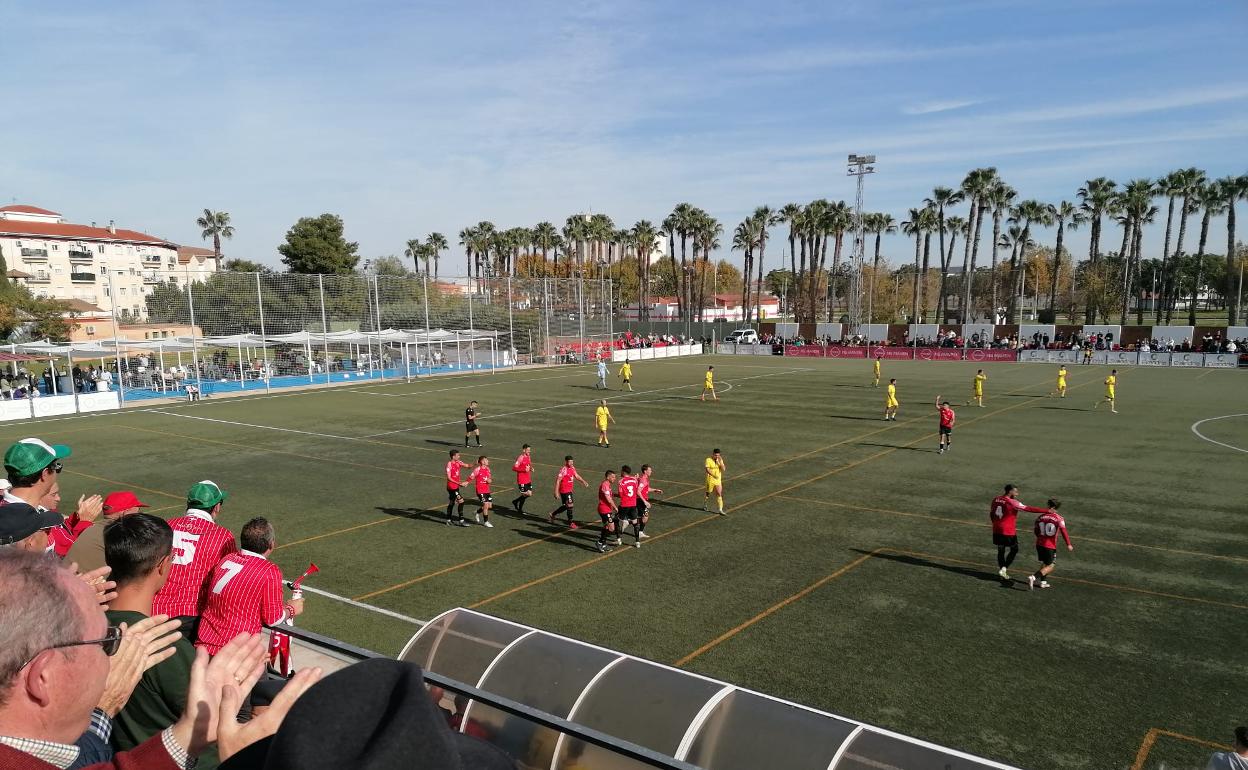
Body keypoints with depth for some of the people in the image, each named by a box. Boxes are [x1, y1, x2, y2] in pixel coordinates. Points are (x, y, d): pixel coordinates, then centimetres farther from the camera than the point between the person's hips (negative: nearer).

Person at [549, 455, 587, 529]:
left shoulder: (572, 468, 5)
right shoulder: (563, 470, -20)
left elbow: (576, 476, 21)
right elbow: (557, 481, -19)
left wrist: (583, 481, 7)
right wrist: (556, 493, -20)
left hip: (569, 490, 9)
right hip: (564, 490, -9)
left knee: (566, 506, 18)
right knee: (570, 505, -8)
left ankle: (553, 514, 38)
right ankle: (570, 523, 1)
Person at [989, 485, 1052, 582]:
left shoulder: (995, 499, 4)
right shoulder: (1013, 502, -17)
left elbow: (991, 514, 13)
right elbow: (1029, 509, -19)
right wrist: (1046, 511, -16)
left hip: (997, 530, 6)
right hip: (1008, 531, -6)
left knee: (1001, 550, 15)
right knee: (1014, 550, 11)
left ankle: (1002, 570, 21)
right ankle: (1004, 568, 6)